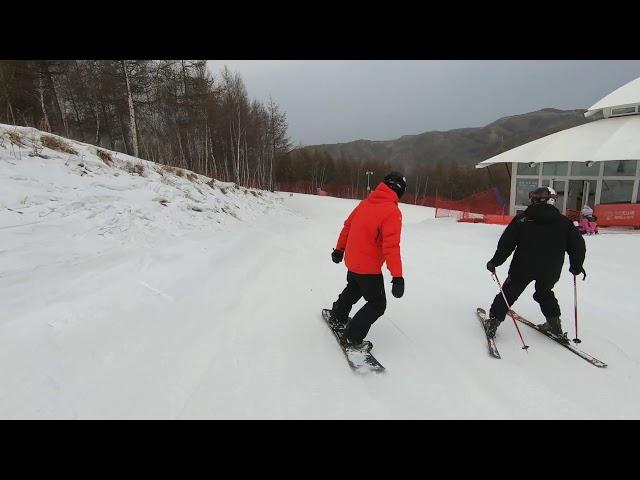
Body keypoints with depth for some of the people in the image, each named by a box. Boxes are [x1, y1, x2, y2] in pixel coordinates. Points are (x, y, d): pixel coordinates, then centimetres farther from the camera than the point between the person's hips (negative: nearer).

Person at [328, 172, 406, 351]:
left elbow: (347, 226, 11)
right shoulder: (392, 212, -21)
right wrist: (398, 277, -27)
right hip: (369, 268, -8)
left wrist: (339, 249, 23)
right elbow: (391, 247, -28)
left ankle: (337, 318, 47)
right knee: (378, 304, 9)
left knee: (353, 289, 33)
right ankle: (352, 338, 10)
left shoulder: (365, 203, 2)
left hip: (352, 262, 8)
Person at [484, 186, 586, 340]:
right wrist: (576, 266, 22)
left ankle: (493, 321, 8)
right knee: (545, 293, 28)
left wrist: (495, 262, 0)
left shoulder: (522, 218, -5)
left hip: (523, 267, -3)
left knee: (508, 293, 10)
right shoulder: (564, 222, 3)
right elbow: (578, 245, 7)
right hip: (550, 270, 3)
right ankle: (554, 323, 30)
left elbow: (506, 243, -7)